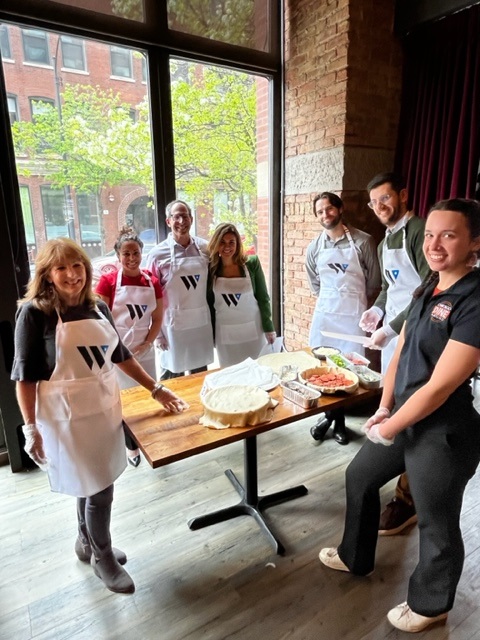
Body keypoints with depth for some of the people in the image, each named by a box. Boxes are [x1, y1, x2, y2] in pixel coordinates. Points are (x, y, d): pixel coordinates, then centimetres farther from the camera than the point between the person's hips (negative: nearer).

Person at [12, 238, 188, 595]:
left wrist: (156, 389, 8)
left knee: (93, 483, 20)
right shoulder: (35, 313, -13)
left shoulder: (98, 308, 3)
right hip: (67, 415, -5)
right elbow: (25, 375, -11)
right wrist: (31, 428, -13)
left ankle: (87, 543, 47)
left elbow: (121, 355, 10)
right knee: (98, 488, 4)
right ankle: (103, 557, 32)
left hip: (105, 407, 6)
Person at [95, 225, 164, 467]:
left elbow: (157, 319, 6)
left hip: (145, 350, 3)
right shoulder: (108, 281, -7)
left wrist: (146, 344, -6)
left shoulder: (152, 282, 2)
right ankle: (131, 446, 25)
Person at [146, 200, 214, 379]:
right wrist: (157, 332, -5)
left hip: (202, 322, 3)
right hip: (174, 324, -3)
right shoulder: (158, 254, -7)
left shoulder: (204, 248, 2)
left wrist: (214, 318, 7)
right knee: (172, 378, 9)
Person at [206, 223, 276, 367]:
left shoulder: (252, 263, -6)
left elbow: (263, 297, -1)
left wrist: (269, 328, -2)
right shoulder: (211, 268, -4)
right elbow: (208, 304, 3)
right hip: (224, 334, 1)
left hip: (253, 330, 0)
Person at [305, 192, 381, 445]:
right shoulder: (314, 248, 4)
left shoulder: (363, 241, -7)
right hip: (324, 311, 3)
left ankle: (338, 418, 18)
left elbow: (374, 279, 2)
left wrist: (355, 300, 9)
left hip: (353, 312, -3)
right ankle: (330, 414, 24)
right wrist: (329, 299, 14)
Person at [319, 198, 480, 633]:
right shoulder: (429, 289, 4)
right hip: (403, 418, 9)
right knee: (359, 477, 22)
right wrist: (384, 408, 2)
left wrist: (390, 427, -13)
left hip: (445, 433, -8)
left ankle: (430, 605, 44)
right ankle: (355, 558, 48)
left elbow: (441, 385, -24)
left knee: (436, 524, 14)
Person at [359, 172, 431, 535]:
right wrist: (377, 310, 5)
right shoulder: (385, 243, 16)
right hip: (392, 334, 9)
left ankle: (408, 500, 11)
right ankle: (408, 475, 39)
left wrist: (391, 328, -19)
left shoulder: (420, 230, -13)